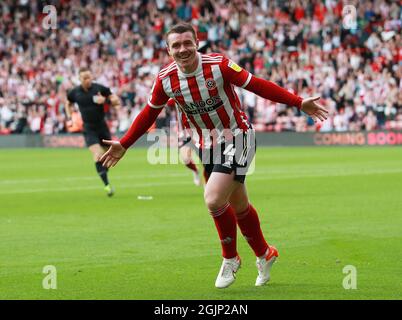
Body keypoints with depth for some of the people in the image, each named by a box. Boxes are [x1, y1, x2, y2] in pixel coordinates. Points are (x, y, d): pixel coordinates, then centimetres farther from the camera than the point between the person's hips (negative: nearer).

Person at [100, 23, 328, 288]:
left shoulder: (219, 65, -20)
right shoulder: (165, 79, -8)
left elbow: (257, 85, -15)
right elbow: (150, 113, 8)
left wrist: (299, 103, -18)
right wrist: (124, 144, 11)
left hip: (236, 136, -5)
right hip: (208, 144, 5)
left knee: (214, 199, -20)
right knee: (239, 206, 13)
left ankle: (230, 258, 3)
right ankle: (264, 255, 36)